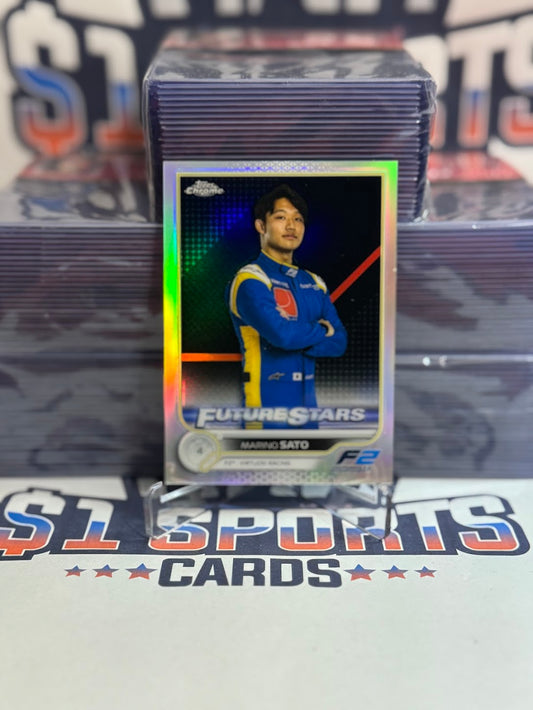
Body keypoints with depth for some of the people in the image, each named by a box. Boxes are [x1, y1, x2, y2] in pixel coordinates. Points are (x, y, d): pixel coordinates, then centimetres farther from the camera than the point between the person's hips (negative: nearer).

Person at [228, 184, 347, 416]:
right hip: (266, 398, -6)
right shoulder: (250, 280, -10)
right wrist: (322, 330, -5)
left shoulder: (314, 283, 11)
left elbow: (339, 342, 4)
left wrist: (298, 341, -12)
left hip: (308, 397, 6)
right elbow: (282, 333, -23)